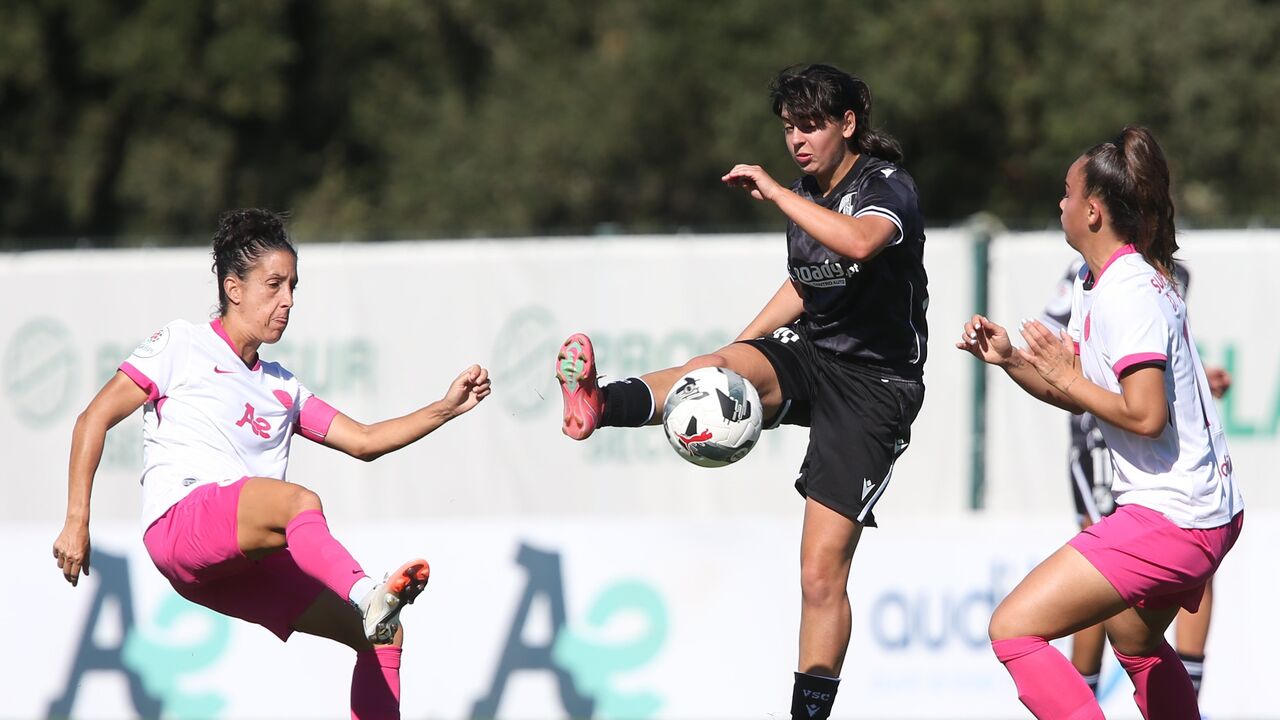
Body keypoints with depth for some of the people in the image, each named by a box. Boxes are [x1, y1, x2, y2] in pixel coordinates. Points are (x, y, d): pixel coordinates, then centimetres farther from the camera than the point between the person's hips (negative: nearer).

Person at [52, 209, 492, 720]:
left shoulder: (281, 387, 29)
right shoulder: (182, 346, 11)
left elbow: (364, 440, 27)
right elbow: (95, 418, 7)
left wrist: (448, 407, 14)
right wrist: (77, 522, -2)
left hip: (243, 570, 7)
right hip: (182, 520, -7)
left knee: (384, 634, -6)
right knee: (298, 501, -37)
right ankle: (367, 596, -64)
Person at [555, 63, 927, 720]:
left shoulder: (887, 187, -13)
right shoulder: (805, 193, 9)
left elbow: (857, 241, -38)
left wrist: (773, 192, -30)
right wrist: (736, 353, 18)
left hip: (874, 385, -5)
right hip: (809, 357, 6)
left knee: (822, 573, -10)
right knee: (728, 364, -32)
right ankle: (600, 406, -58)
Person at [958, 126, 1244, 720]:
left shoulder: (1127, 293, -19)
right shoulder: (1091, 285, 12)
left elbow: (1145, 415, -26)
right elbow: (1082, 394, 16)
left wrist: (1065, 378, -13)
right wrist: (1010, 360, 2)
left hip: (1170, 520, -11)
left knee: (1014, 629, -15)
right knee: (1133, 639, 35)